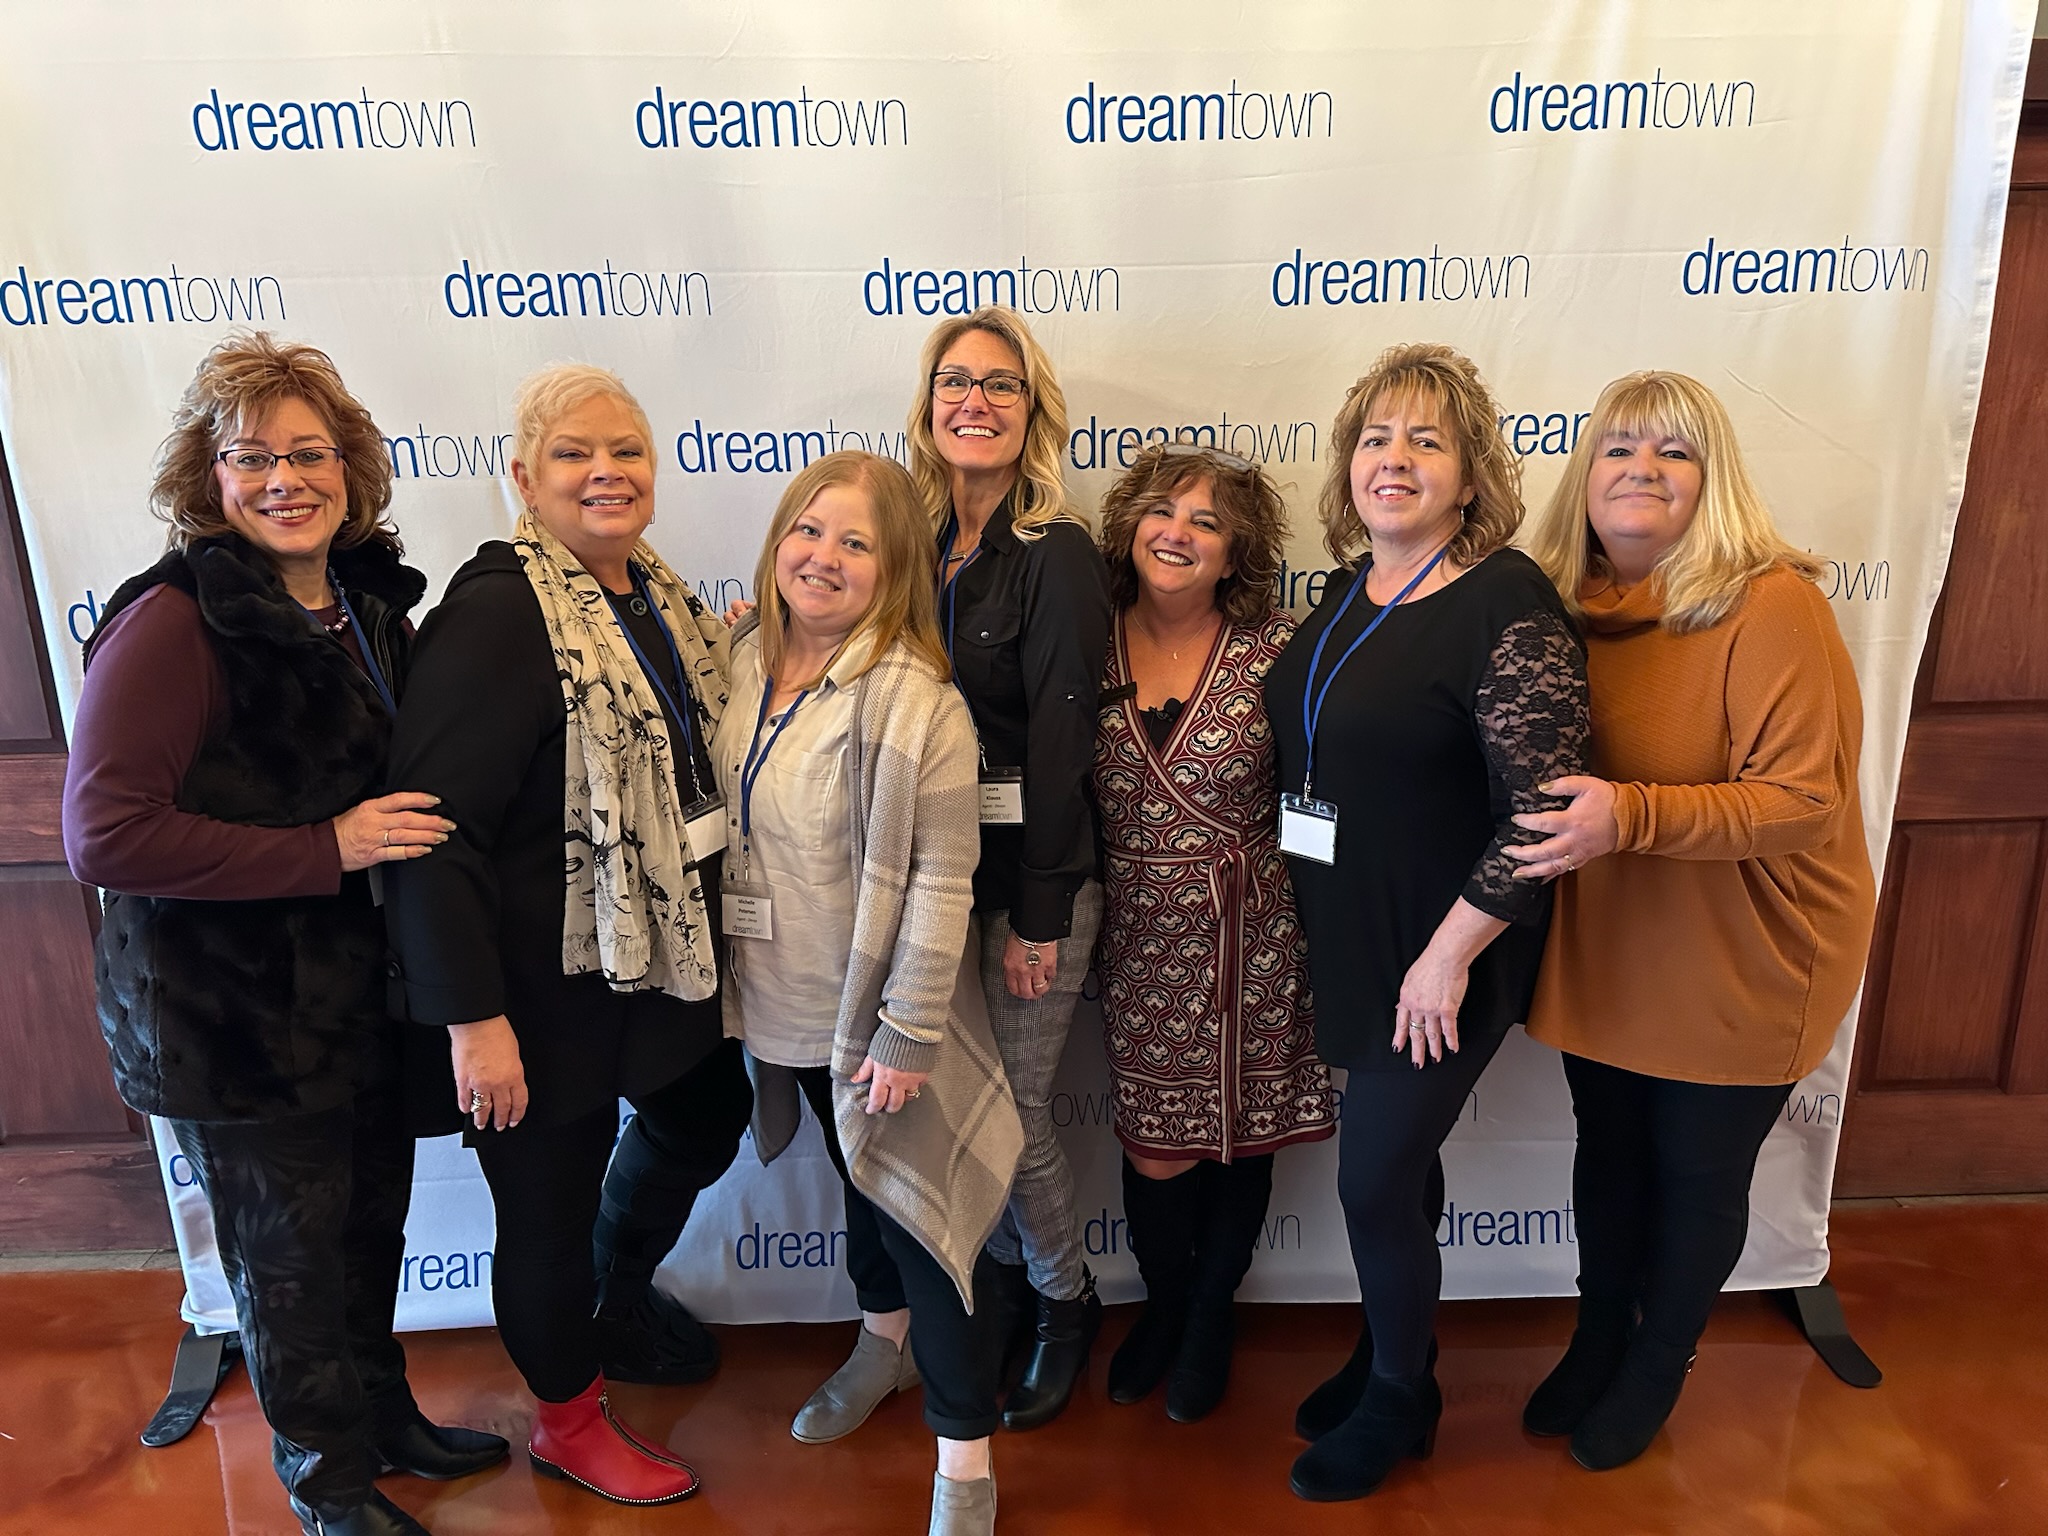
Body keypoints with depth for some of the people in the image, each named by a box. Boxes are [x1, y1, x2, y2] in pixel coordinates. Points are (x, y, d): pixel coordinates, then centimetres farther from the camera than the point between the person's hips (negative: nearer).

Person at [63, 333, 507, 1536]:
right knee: (291, 1255, 12)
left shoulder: (370, 601, 3)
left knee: (372, 1224, 22)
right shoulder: (176, 622, -19)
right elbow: (105, 835, -25)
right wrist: (329, 849, -25)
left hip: (360, 993, 7)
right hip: (231, 1020, -6)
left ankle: (385, 1417, 47)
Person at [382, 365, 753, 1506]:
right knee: (552, 1205, 10)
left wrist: (733, 654, 3)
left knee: (708, 1115, 26)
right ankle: (571, 1421, 38)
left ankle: (619, 1296, 55)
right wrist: (474, 1016, -27)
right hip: (550, 983, -8)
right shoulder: (500, 606, -20)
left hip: (667, 950, 9)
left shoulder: (659, 596, 5)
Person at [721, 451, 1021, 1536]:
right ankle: (885, 1343, 52)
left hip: (880, 1015, -6)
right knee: (858, 1183, 26)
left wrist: (907, 1033, -21)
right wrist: (732, 979, 12)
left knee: (916, 1214, 4)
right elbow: (722, 828, 10)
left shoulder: (914, 699, -22)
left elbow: (941, 877, -22)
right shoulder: (744, 662, -1)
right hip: (788, 1004, 6)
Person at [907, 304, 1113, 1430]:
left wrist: (1039, 914, -14)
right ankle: (1012, 1278, 38)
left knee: (1010, 1110, 2)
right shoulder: (918, 545, 6)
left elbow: (1059, 739, -14)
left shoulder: (1058, 556, -11)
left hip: (1035, 873, -5)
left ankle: (1067, 1300, 29)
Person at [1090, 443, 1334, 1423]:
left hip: (1253, 937, -1)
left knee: (1240, 1134, 13)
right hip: (1138, 939, 1)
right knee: (1154, 1146, 8)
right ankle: (1164, 1302, 39)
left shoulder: (1275, 650, -8)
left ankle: (1210, 1315, 40)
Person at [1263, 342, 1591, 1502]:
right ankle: (1388, 1351, 42)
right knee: (1398, 1157, 21)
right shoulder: (1355, 590, 5)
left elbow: (1546, 811, -23)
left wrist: (1448, 954, -20)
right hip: (1352, 939, 7)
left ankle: (1402, 1399, 30)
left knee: (1376, 1178, 4)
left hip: (1440, 962, -6)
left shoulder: (1507, 605, -19)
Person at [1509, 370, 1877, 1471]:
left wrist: (1631, 816, -37)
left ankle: (1656, 1369, 41)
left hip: (1740, 969, -4)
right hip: (1604, 953, 5)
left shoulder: (1771, 607, -20)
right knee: (1607, 1152, 21)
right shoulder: (1562, 607, -3)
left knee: (1697, 1177, 15)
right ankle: (1597, 1341, 45)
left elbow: (1804, 799, -26)